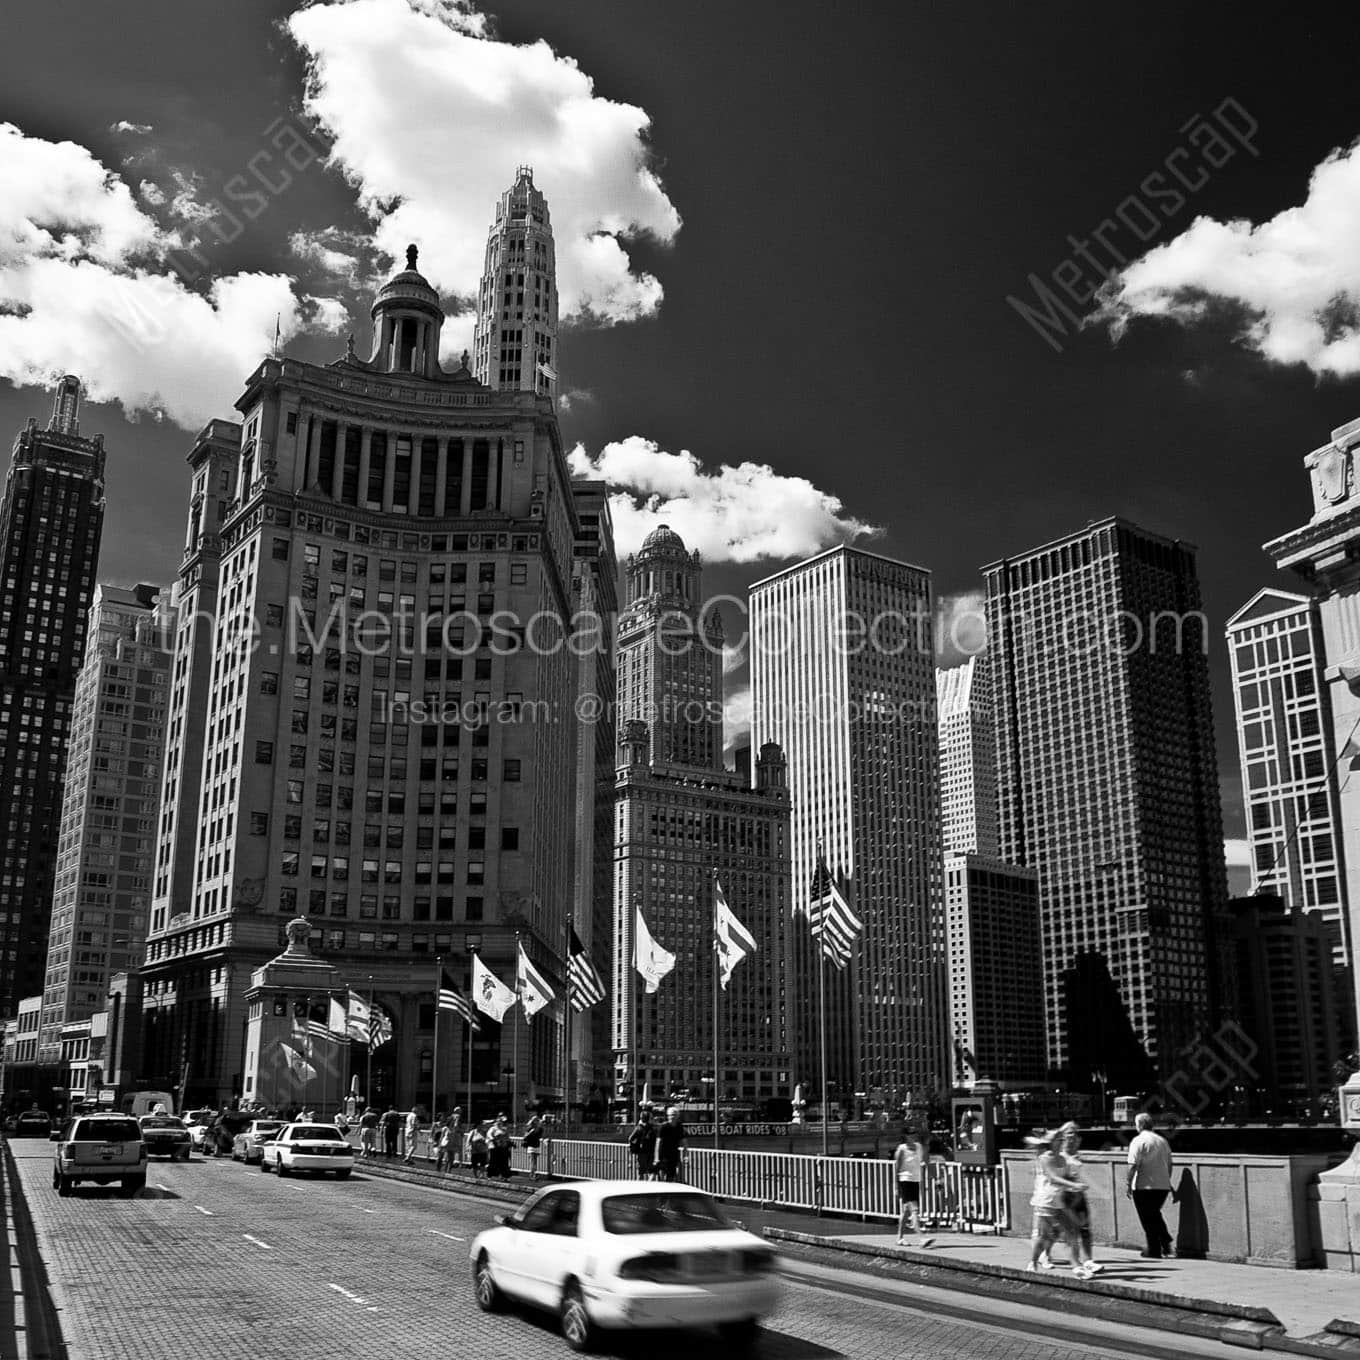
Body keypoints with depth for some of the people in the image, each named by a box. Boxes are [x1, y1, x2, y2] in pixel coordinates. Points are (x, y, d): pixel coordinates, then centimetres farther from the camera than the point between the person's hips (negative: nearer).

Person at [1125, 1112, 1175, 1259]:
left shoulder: (1139, 1141, -11)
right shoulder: (1163, 1141, 9)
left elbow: (1133, 1165, -17)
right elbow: (1169, 1165, 16)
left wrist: (1128, 1183, -11)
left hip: (1144, 1186, -6)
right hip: (1163, 1186, 6)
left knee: (1148, 1219, 4)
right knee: (1155, 1215, 22)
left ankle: (1154, 1251, 7)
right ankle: (1167, 1243, 9)